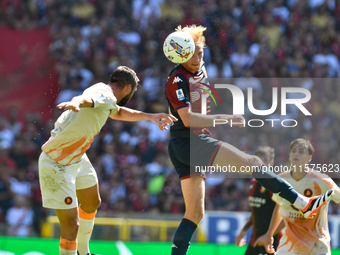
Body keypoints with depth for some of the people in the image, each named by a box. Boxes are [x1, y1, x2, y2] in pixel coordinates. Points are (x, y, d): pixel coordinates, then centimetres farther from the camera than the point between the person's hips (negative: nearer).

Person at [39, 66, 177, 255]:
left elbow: (118, 112, 28)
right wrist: (75, 103, -70)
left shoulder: (105, 95, 6)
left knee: (92, 204, 30)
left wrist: (150, 117, 32)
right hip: (57, 166, -11)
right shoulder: (105, 96, -24)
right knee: (71, 226, -16)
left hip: (77, 159, 11)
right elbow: (87, 99, -48)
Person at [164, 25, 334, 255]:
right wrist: (225, 119, -22)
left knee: (195, 212, 6)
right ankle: (302, 203, -13)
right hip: (189, 142, -10)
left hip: (195, 144, 10)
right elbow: (187, 119, -20)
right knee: (252, 162, -14)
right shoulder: (177, 79, -12)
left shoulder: (200, 72, 16)